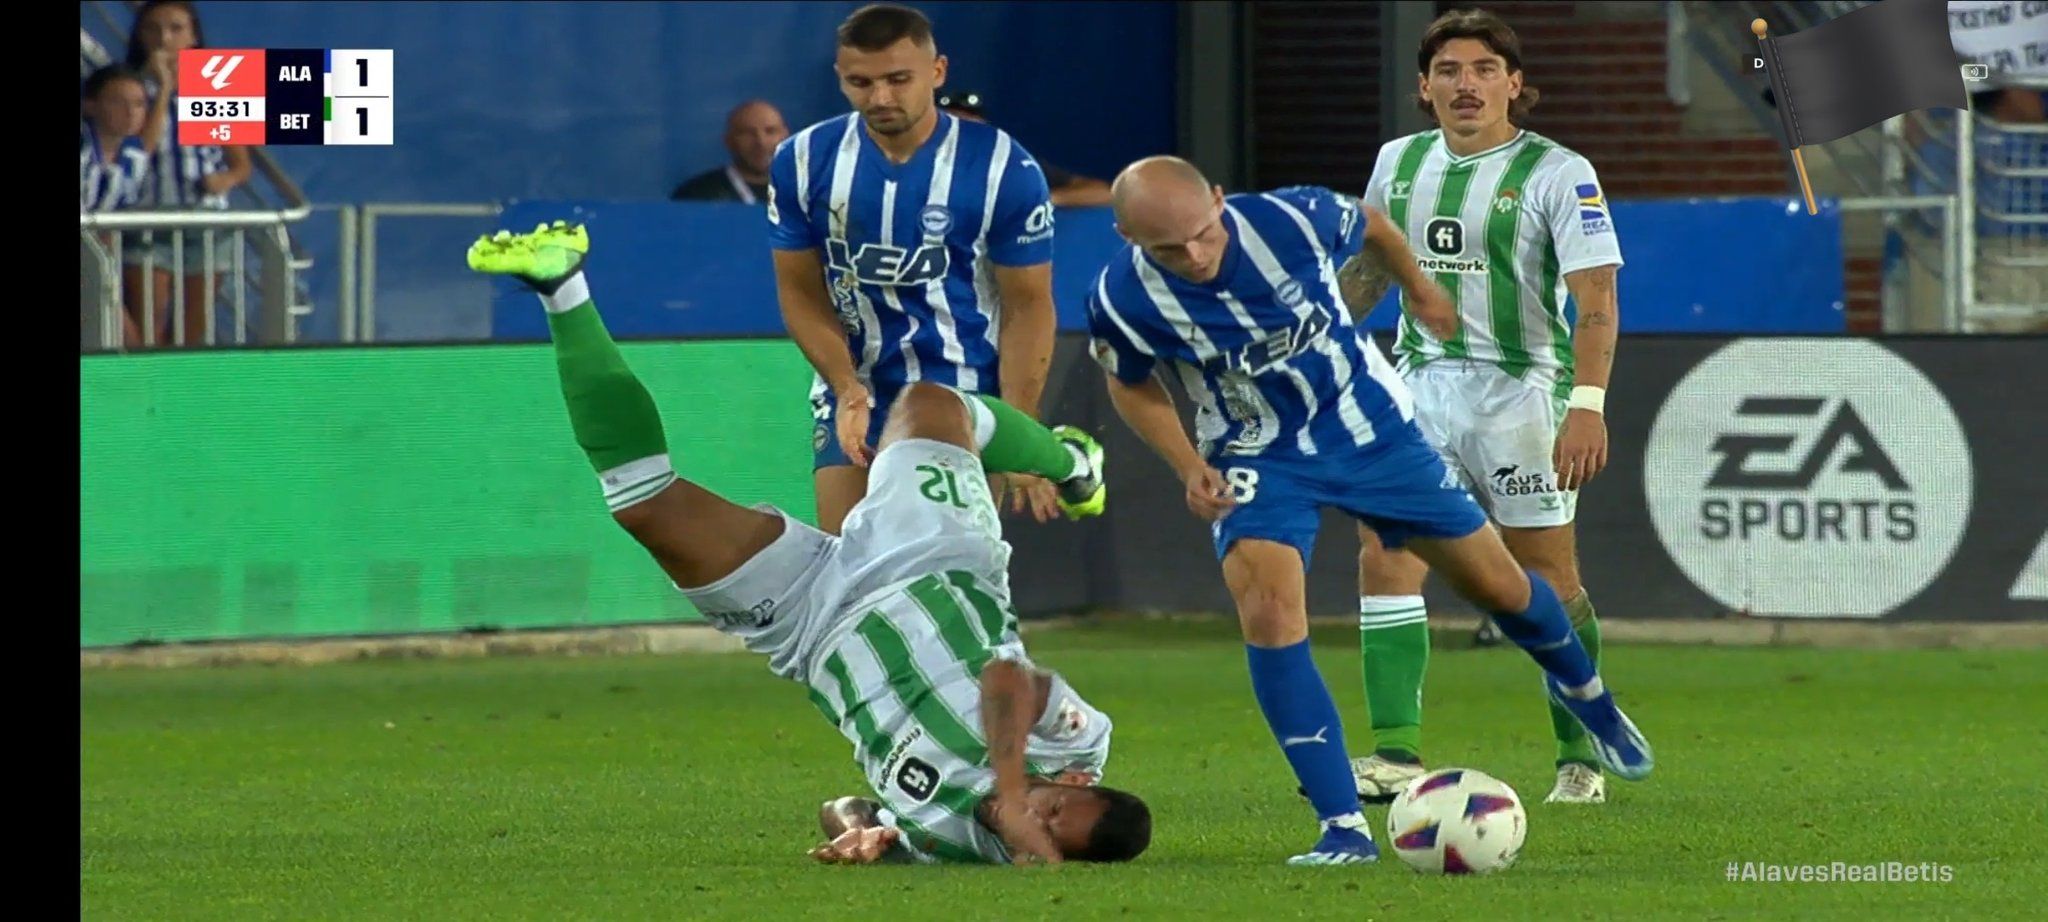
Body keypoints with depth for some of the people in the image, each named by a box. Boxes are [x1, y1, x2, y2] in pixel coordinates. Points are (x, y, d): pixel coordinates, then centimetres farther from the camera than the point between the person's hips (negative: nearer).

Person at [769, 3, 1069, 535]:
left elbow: (1027, 307, -7)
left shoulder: (1004, 170, -11)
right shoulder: (803, 162, -3)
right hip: (854, 396, 3)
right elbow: (802, 293, 4)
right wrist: (847, 388, -12)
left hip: (965, 399, -3)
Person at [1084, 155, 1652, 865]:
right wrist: (1187, 466, -14)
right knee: (1268, 611, -25)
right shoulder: (1121, 299, -25)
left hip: (1370, 426, 1)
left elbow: (1370, 227, -2)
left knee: (1496, 584, 11)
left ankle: (1581, 689, 46)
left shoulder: (1293, 219, -27)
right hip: (1258, 458, -1)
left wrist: (1419, 292, 16)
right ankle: (1343, 828, -19)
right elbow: (1133, 384, -1)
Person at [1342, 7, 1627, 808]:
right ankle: (1395, 753, -11)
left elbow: (1595, 299, -15)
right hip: (1419, 383, 5)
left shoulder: (1557, 174, -8)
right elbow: (1365, 270, 24)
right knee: (1384, 558, -11)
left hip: (1520, 390, -4)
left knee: (1549, 583, 1)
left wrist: (1588, 404, -27)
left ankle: (1580, 757, 15)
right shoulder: (1398, 164, 9)